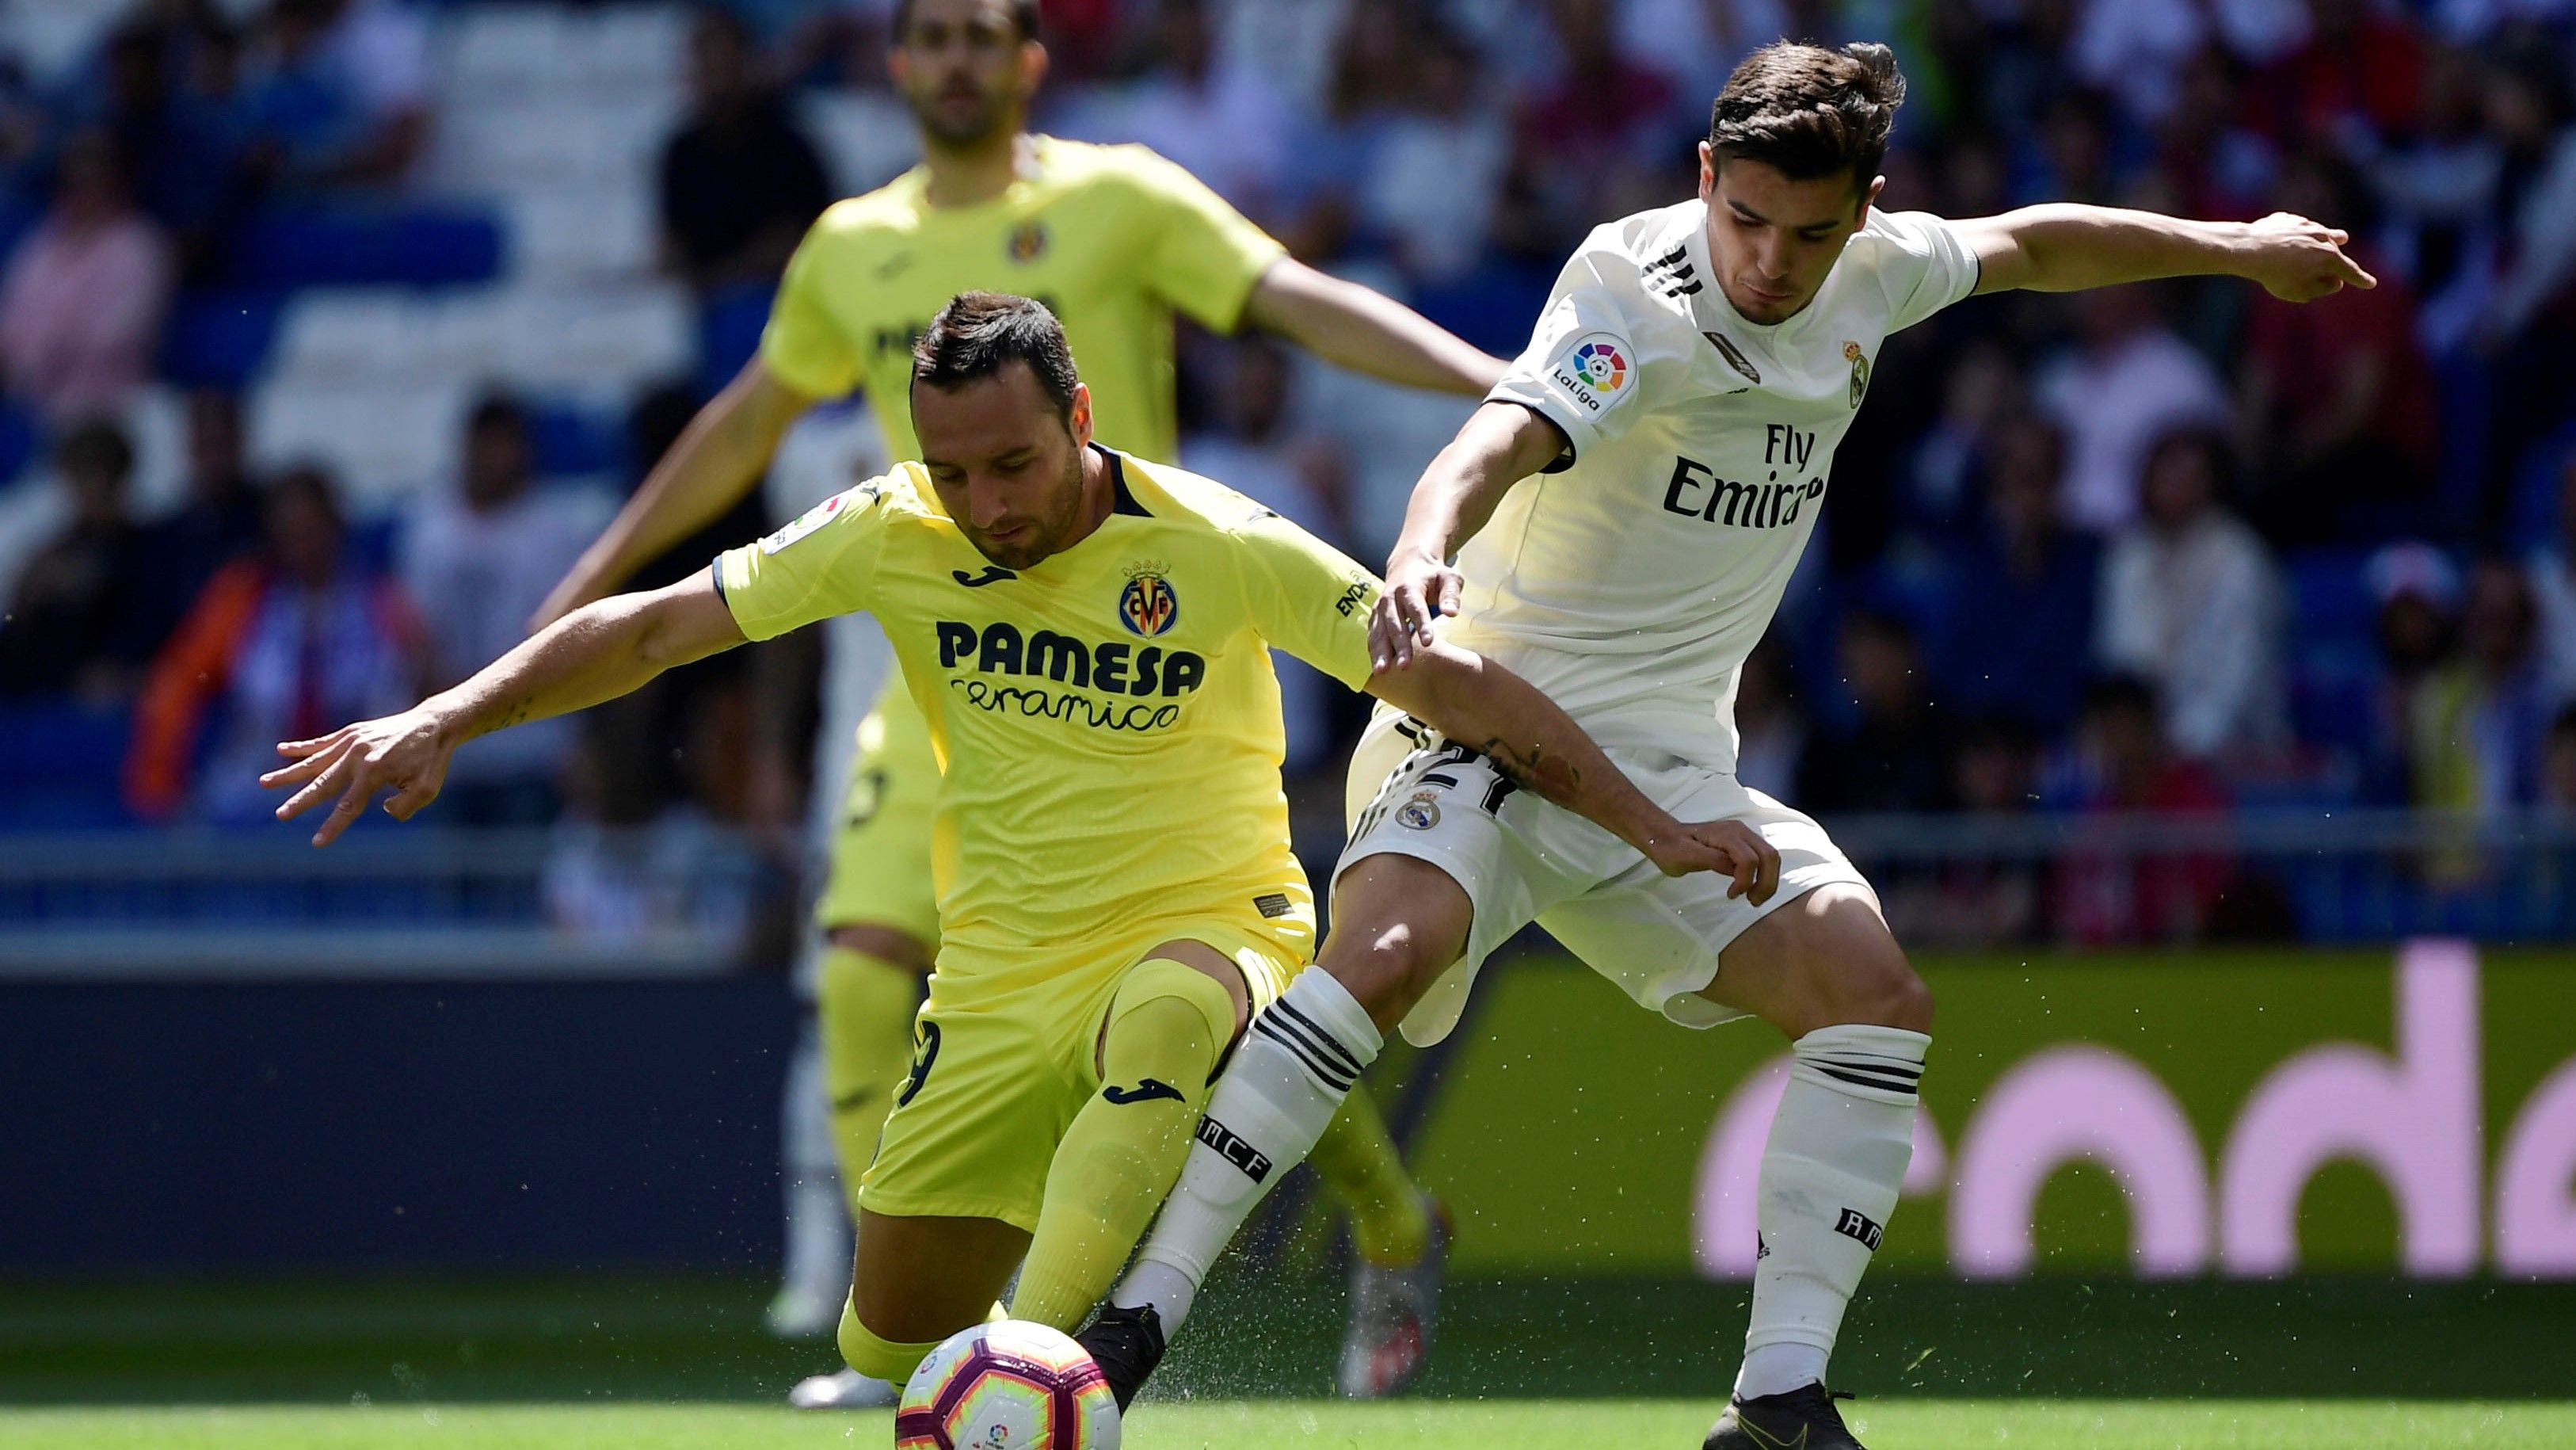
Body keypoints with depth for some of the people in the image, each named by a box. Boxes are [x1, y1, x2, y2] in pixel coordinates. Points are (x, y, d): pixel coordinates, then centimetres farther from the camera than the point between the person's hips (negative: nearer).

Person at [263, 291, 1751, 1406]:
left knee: (1162, 1026, -41)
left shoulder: (1221, 549, -13)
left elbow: (1456, 685, -7)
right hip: (1002, 968, 4)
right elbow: (651, 629, 0)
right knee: (892, 1342, 2)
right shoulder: (893, 537, -6)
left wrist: (1655, 829, -8)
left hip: (1210, 924, -4)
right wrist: (443, 721, -9)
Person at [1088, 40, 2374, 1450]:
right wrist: (1421, 553, -60)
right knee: (1395, 944, -33)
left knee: (1873, 994, -11)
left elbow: (2029, 244, 23)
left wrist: (2231, 245, 33)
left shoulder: (1869, 275, 2)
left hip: (1668, 765, 7)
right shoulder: (1636, 293, -21)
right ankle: (1135, 1320, -31)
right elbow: (1508, 434, -40)